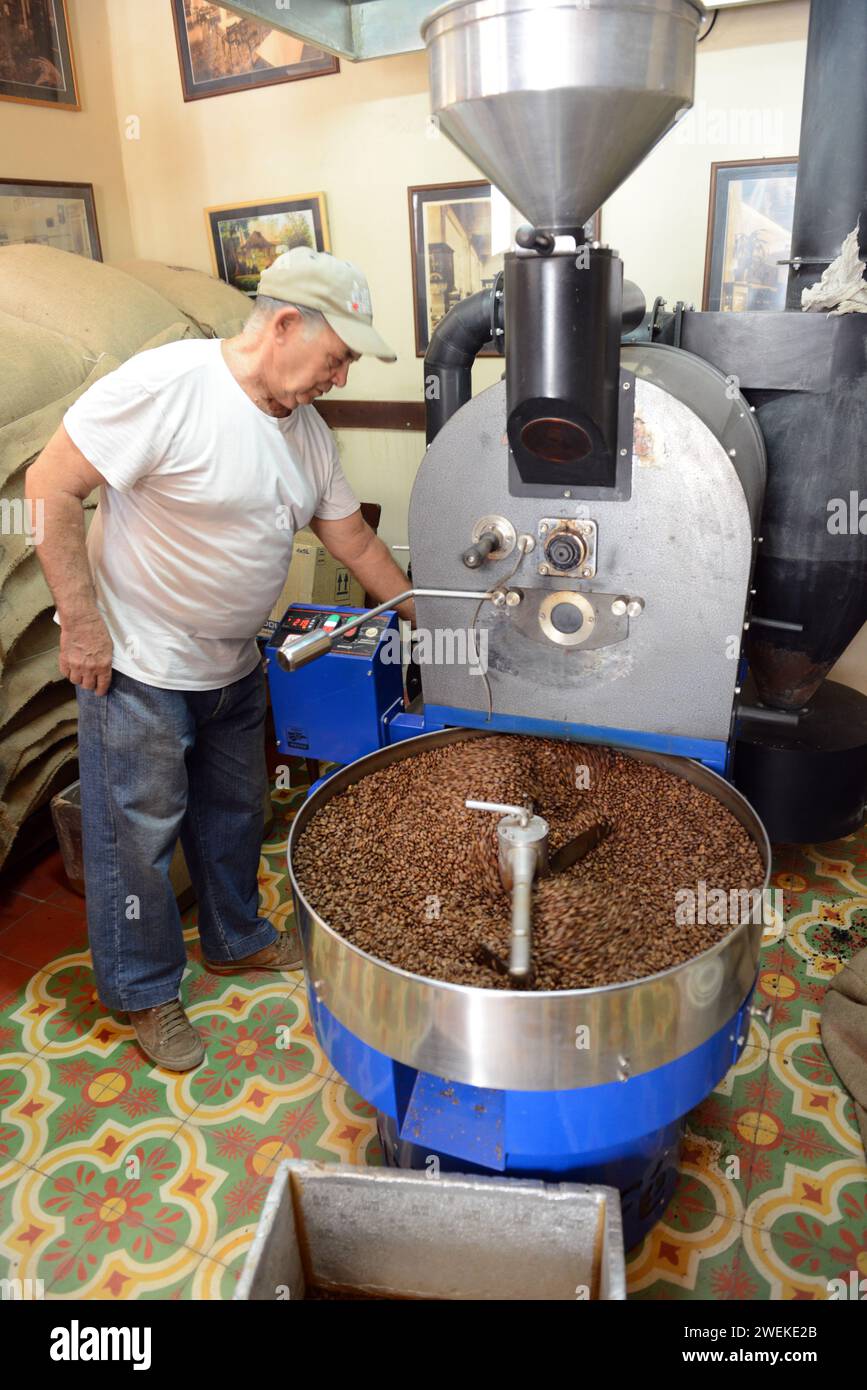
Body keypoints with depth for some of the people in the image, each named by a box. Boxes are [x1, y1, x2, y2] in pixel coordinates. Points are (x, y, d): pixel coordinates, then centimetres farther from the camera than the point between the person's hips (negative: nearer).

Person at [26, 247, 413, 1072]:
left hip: (233, 665, 7)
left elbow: (355, 542, 9)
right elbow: (51, 485, -20)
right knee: (139, 831, 7)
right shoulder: (168, 384, -22)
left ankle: (236, 938, 44)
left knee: (233, 811, 21)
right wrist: (82, 622, -20)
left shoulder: (307, 430, 1)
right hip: (137, 664, -7)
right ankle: (140, 990, 29)